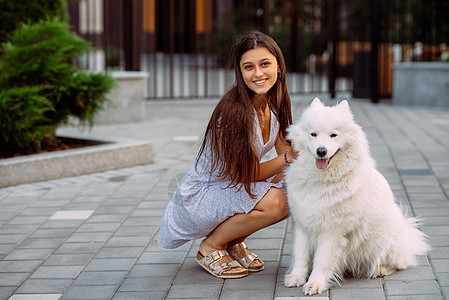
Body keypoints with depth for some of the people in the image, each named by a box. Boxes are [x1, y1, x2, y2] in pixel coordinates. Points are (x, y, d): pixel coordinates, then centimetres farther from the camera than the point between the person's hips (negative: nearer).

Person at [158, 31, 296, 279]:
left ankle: (234, 241, 7)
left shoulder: (274, 103, -2)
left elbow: (286, 151, -1)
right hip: (199, 195, -8)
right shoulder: (235, 110, -27)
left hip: (234, 188, 8)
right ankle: (210, 247, -5)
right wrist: (287, 157, -30)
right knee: (273, 201, -30)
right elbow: (245, 173, -20)